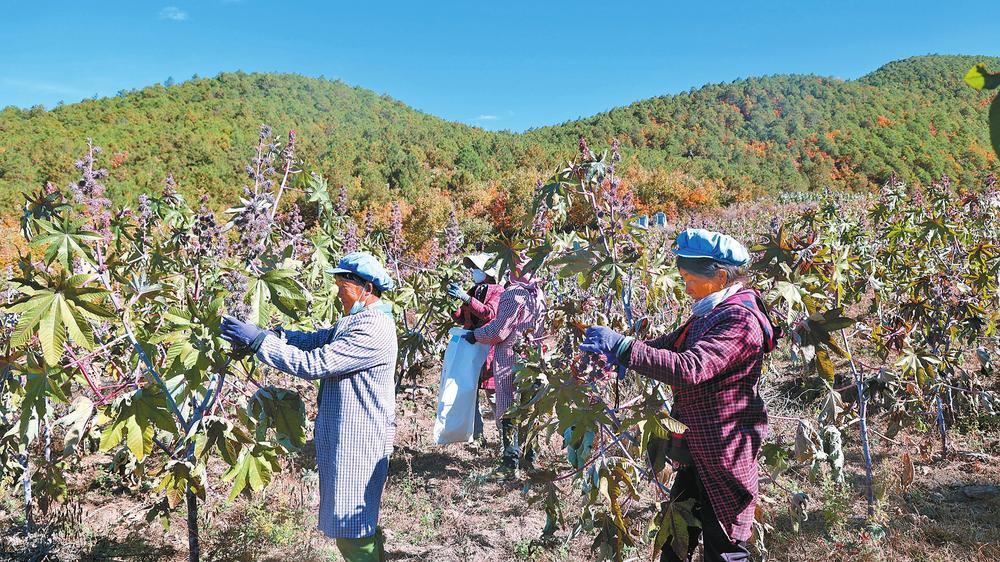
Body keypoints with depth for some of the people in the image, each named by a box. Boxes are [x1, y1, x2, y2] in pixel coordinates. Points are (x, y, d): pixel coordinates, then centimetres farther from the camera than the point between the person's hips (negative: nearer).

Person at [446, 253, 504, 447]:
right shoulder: (473, 291, 17)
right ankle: (477, 435, 14)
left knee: (492, 393, -5)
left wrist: (466, 298, -22)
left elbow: (489, 313, -19)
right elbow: (461, 319, 15)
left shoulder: (498, 291, -2)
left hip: (489, 346, -6)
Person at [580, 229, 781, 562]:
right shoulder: (710, 313, 10)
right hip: (697, 451, 9)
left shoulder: (741, 320, -22)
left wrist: (623, 347, -36)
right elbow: (668, 346, 14)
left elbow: (689, 369, -35)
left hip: (724, 454, -9)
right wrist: (612, 349, 0)